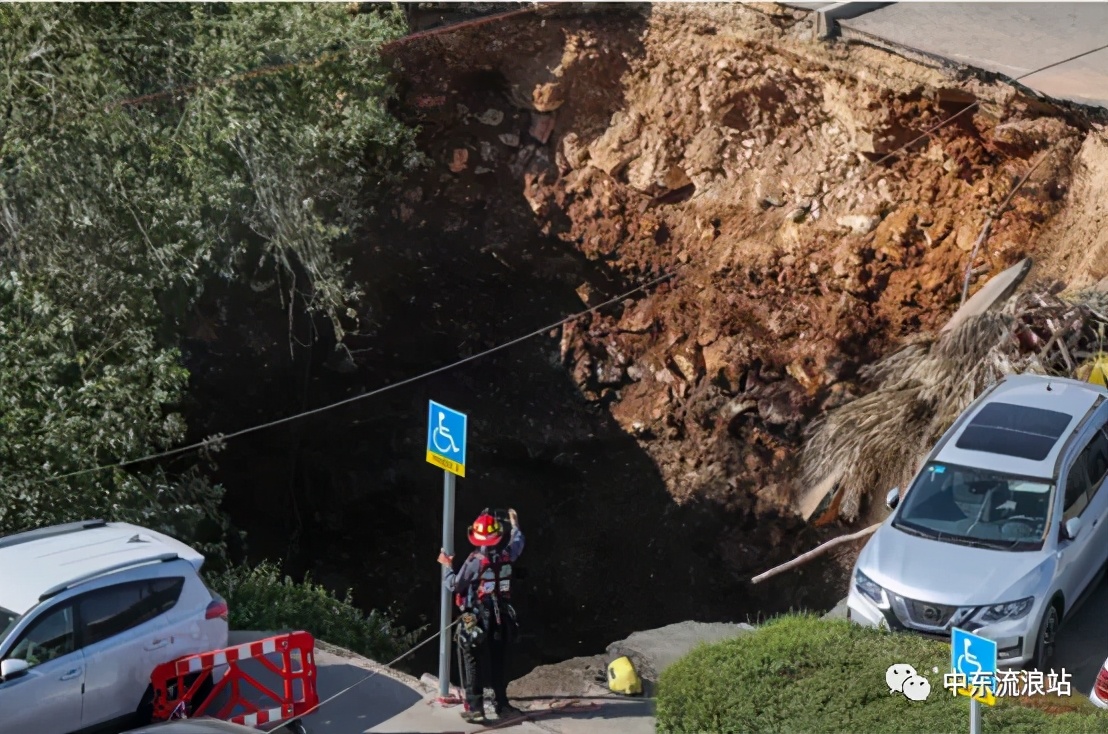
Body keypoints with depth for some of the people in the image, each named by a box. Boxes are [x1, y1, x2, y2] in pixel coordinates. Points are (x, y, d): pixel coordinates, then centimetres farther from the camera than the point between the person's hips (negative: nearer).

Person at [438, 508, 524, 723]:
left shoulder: (474, 561, -16)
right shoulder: (506, 556, -2)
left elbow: (453, 585, -12)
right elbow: (518, 543, 21)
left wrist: (447, 566, 4)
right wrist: (515, 525, 38)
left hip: (476, 620, -4)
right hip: (501, 619, 4)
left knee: (474, 663, 3)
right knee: (498, 662, 14)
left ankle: (475, 707, 1)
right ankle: (502, 704, 18)